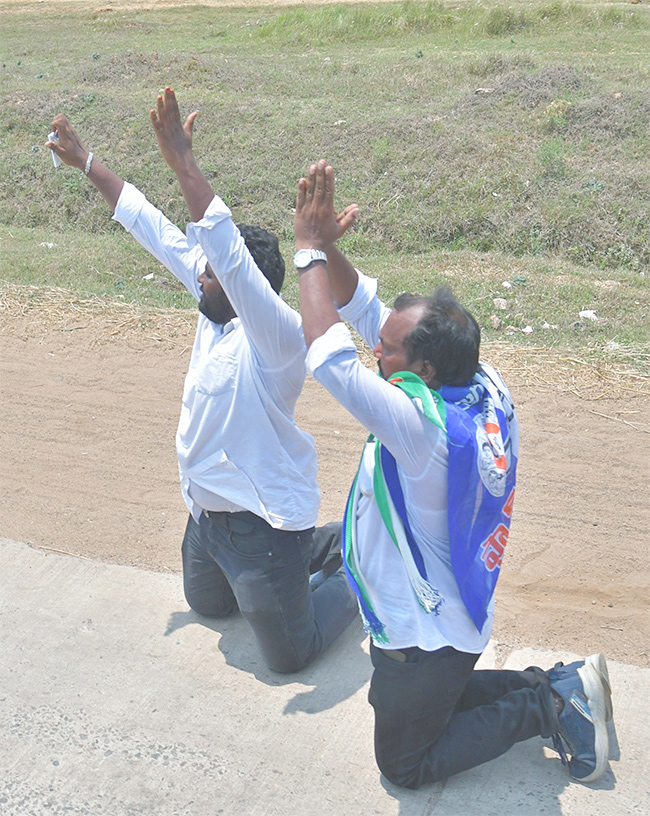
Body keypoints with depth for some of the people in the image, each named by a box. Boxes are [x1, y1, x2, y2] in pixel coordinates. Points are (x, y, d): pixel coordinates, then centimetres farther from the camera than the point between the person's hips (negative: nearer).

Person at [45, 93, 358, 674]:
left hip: (262, 525, -9)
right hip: (206, 513, 9)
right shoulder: (218, 309, -5)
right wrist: (86, 163, 4)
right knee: (208, 603, 33)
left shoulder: (274, 336, -28)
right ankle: (328, 544, 38)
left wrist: (184, 165, -46)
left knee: (289, 656, 5)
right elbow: (155, 231, 0)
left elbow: (230, 255, -45)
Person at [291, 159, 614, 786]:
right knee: (392, 700, 31)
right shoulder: (481, 385, -11)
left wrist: (310, 248, -28)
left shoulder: (422, 424, -36)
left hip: (426, 635, -8)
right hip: (454, 613, 9)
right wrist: (328, 245, -18)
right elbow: (364, 306, -6)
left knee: (403, 764, 15)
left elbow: (328, 355, -38)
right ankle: (555, 688, 22)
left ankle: (544, 708, 11)